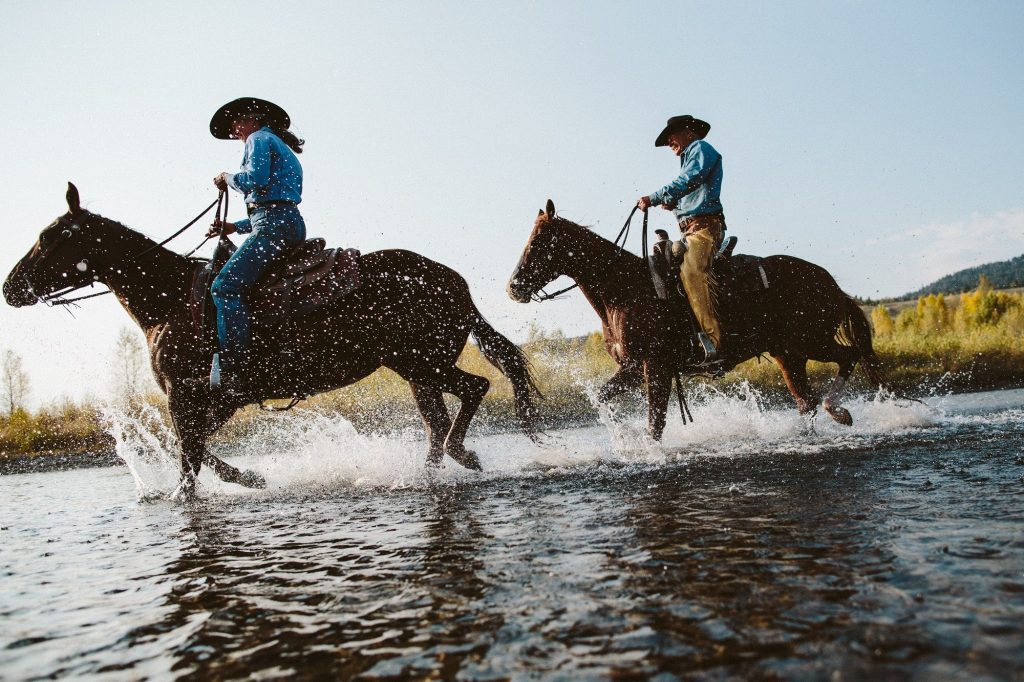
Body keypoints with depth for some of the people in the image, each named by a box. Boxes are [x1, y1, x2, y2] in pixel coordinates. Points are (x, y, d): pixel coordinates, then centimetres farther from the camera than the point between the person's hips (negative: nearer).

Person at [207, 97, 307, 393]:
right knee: (233, 285, 18)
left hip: (273, 225, -11)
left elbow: (255, 179, -16)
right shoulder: (284, 151, 32)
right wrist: (235, 227, 21)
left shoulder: (259, 138, 4)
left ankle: (232, 368, -30)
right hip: (290, 223, 11)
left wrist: (227, 178, 4)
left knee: (225, 286, -20)